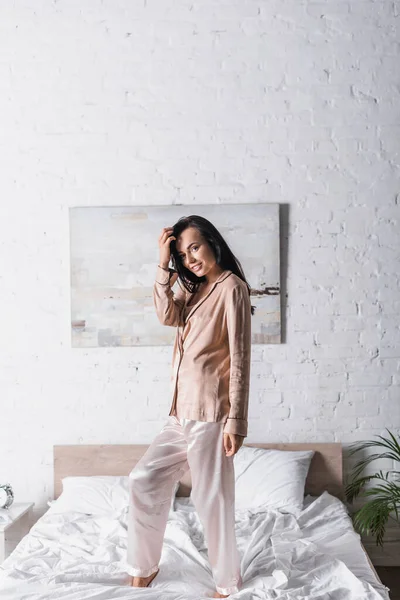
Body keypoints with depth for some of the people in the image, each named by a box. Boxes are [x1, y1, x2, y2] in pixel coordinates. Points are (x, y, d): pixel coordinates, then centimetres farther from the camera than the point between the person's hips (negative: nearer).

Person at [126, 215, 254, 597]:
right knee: (145, 479, 10)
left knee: (211, 498, 1)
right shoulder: (196, 289, 16)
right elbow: (168, 316, -2)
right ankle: (144, 568, 27)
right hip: (182, 412, 8)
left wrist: (235, 420, -17)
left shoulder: (232, 287, -9)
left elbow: (239, 359, -14)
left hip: (210, 412, -8)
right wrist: (163, 266, -5)